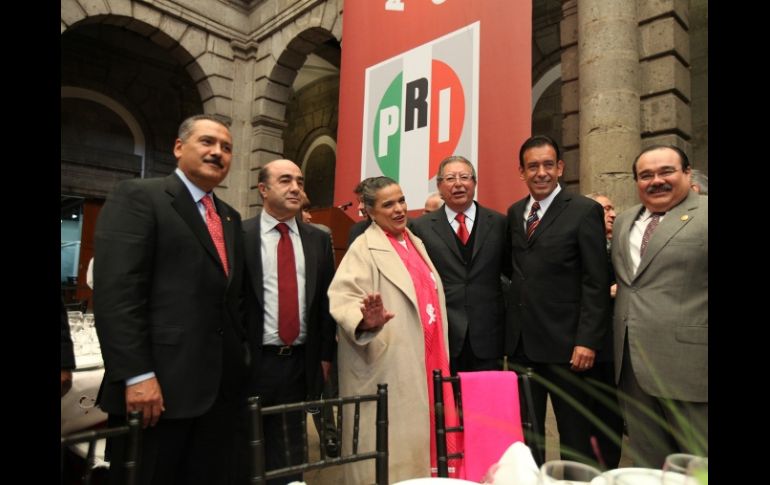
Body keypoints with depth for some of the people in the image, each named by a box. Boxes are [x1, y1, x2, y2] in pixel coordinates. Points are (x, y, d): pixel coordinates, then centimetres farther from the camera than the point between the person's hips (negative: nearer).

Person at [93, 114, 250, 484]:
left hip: (221, 384, 7)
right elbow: (115, 291, -13)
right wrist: (136, 374, -19)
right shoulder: (136, 196, -4)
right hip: (159, 384, -6)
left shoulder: (231, 218, 17)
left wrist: (239, 362, 13)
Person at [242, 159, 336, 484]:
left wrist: (325, 355, 6)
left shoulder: (318, 240, 6)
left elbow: (326, 300, 7)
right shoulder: (239, 235, -5)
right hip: (252, 361, -2)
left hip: (300, 363, 3)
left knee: (289, 453, 15)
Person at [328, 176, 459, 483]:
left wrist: (438, 352, 19)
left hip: (424, 358, 7)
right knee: (390, 441, 1)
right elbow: (343, 298, -19)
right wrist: (366, 321, -39)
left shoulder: (416, 242, 14)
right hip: (387, 366, -7)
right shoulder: (364, 248, -9)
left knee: (418, 434, 14)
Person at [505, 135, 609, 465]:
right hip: (520, 340, 5)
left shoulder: (585, 211, -6)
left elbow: (596, 283, -10)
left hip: (563, 342, -5)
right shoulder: (514, 213, 11)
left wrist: (587, 340, -15)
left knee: (574, 433, 9)